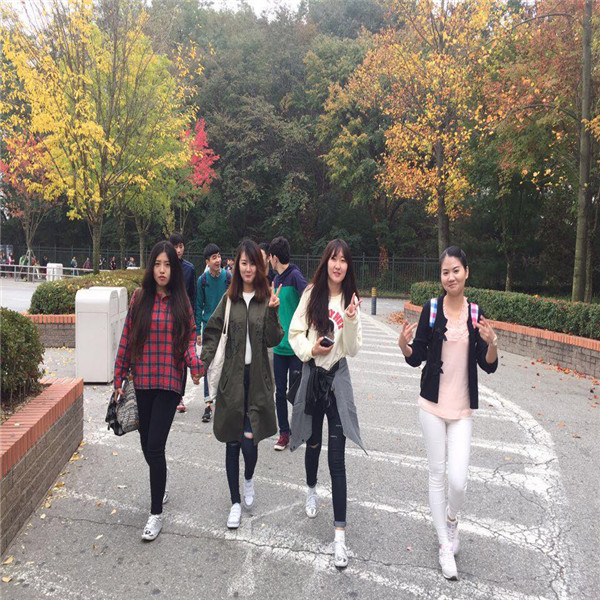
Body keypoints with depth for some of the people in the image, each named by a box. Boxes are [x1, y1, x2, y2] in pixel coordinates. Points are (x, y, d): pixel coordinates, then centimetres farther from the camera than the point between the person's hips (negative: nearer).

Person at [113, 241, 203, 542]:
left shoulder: (181, 303, -1)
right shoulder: (139, 299, 1)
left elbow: (189, 338, 0)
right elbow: (127, 339, 5)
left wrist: (194, 362, -21)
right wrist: (119, 377, 6)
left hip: (169, 382, -2)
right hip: (142, 381, 2)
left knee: (155, 446, -6)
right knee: (147, 443, 13)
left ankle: (156, 513, 10)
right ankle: (162, 484, 44)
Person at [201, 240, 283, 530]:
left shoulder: (267, 298, -3)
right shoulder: (229, 298, 4)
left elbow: (273, 340, -7)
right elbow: (213, 331, 11)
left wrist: (273, 311, -20)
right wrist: (204, 361, -1)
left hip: (257, 379, -2)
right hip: (232, 378, 2)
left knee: (249, 440, -5)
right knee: (232, 442, 9)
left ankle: (249, 478, 31)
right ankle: (236, 503, 25)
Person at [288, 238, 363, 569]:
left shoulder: (352, 300, -4)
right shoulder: (311, 294, -3)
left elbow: (353, 350, -6)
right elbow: (294, 333, 2)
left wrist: (350, 321, -21)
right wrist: (310, 349, -16)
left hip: (338, 378, -1)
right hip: (311, 374, 2)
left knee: (337, 458, -5)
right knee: (313, 444, 20)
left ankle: (339, 533, 1)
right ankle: (311, 490, 51)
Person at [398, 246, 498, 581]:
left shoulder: (476, 313, 0)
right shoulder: (431, 309, -3)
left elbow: (489, 366, 1)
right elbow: (416, 358, 0)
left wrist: (492, 344, -18)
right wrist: (403, 345, -20)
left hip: (463, 409, 1)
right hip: (433, 404, 0)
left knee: (458, 480, -6)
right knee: (437, 473, 8)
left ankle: (452, 517, 30)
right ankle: (445, 546, 27)